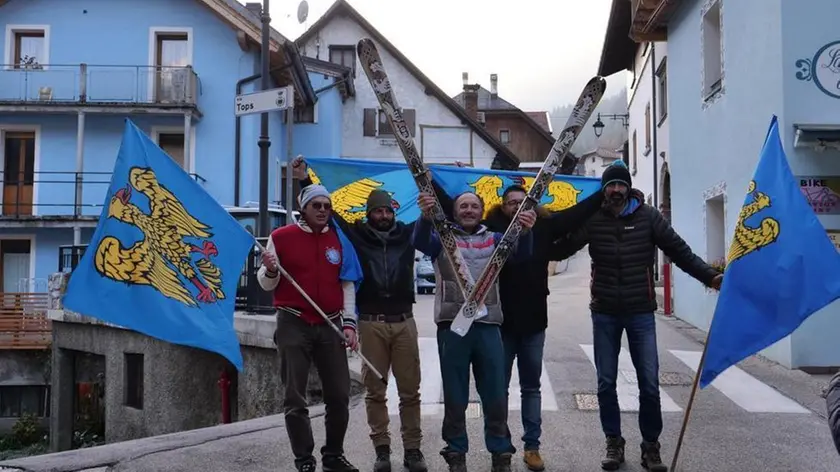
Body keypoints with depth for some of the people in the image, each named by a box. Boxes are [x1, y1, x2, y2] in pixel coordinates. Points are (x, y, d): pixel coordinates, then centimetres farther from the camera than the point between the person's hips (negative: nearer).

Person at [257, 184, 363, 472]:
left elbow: (347, 285, 9)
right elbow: (266, 284, 3)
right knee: (295, 398, 0)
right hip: (293, 325, -3)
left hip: (330, 326, 3)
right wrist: (270, 270, -20)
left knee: (339, 396, 4)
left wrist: (349, 323, 1)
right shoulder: (281, 237, 0)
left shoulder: (339, 240, 9)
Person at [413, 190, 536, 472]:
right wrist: (426, 217, -35)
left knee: (496, 396, 6)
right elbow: (420, 242, -13)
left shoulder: (494, 239, 14)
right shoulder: (443, 238, 8)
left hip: (488, 325, 2)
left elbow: (521, 252, -3)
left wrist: (525, 231, -26)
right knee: (455, 397, 6)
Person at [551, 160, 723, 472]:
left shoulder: (648, 216, -3)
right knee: (606, 383, 9)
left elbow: (680, 252, -4)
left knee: (649, 383, 2)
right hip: (604, 314, 1)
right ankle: (613, 443, 24)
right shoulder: (592, 219, -1)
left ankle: (651, 446, 18)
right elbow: (560, 250, -3)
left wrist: (710, 277, -15)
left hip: (641, 312, -1)